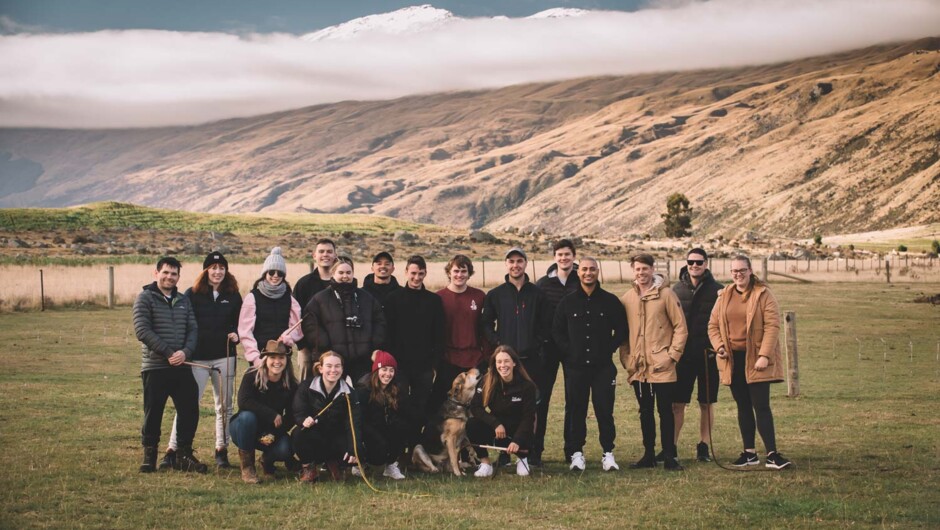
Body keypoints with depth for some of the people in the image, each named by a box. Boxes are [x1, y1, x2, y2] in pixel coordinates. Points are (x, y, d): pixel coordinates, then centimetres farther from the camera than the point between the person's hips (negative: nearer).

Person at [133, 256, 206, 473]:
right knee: (153, 414, 2)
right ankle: (149, 455, 16)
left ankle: (183, 455, 14)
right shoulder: (145, 298, -1)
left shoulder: (184, 300, 14)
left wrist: (185, 352, -12)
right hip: (154, 368, -4)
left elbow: (192, 329, 8)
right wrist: (168, 353, -16)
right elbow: (142, 330, -12)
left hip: (182, 367, 4)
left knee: (189, 411, 2)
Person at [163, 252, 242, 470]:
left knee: (224, 406, 8)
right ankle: (172, 450, 0)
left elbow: (240, 322, 17)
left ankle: (222, 450, 17)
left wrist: (236, 334, -5)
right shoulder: (192, 294, 0)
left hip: (224, 358, 3)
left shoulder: (233, 296, 8)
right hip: (197, 358, -3)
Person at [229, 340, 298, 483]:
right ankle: (247, 464, -17)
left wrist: (273, 434, -23)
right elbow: (243, 401, -32)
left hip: (273, 431, 2)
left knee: (285, 449, -29)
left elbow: (291, 417, -7)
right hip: (246, 430, -2)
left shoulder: (291, 385, -9)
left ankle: (267, 460, 11)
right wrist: (272, 415, -31)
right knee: (247, 416, -36)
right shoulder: (251, 376, -17)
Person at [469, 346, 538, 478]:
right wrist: (496, 423, -26)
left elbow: (528, 417, -15)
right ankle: (485, 464, -12)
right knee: (472, 424, -27)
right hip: (495, 427, 2)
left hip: (518, 429, -2)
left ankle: (521, 457, 5)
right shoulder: (487, 381, -10)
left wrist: (517, 441, -29)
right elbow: (475, 407, -13)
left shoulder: (527, 385, -14)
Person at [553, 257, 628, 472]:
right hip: (575, 367, 1)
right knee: (575, 411, 3)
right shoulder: (567, 302, 6)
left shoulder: (610, 301, 4)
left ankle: (608, 453, 7)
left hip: (603, 366, -1)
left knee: (605, 410, -1)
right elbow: (557, 331, 10)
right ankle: (576, 453, 11)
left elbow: (621, 329, 8)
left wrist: (610, 348, -2)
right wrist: (568, 350, -1)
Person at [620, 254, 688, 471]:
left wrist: (673, 355, -10)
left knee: (665, 411, 1)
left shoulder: (666, 294, -4)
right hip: (638, 368, 4)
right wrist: (626, 359, 4)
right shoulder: (627, 299, 8)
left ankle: (669, 456, 7)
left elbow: (680, 327, -4)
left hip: (662, 366, -4)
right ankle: (649, 455, 19)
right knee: (645, 412, 12)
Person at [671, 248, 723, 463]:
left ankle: (703, 447, 17)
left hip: (708, 355, -1)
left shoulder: (717, 290, 0)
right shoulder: (677, 290, 7)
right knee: (677, 404, 1)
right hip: (683, 355, 1)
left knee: (707, 404, 7)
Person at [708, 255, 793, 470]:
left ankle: (772, 454, -6)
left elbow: (772, 326, -11)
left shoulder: (763, 294, -5)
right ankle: (749, 452, 18)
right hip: (733, 359, 5)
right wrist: (719, 346, -5)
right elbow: (713, 325, 13)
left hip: (755, 360, -5)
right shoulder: (724, 297, 10)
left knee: (761, 406, -8)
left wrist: (764, 355, -18)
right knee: (743, 406, 11)